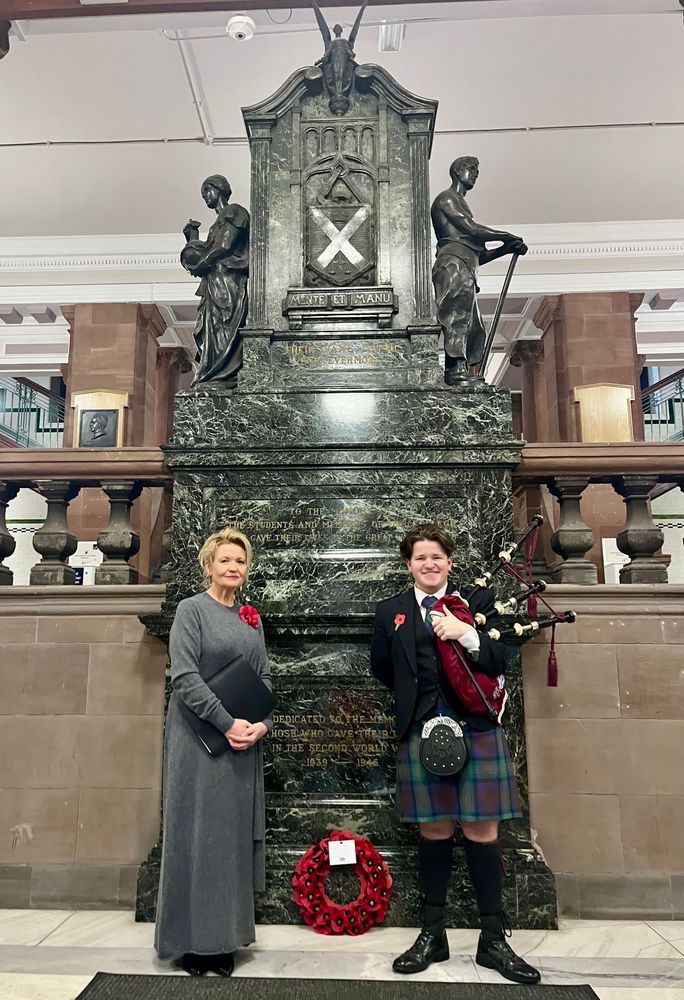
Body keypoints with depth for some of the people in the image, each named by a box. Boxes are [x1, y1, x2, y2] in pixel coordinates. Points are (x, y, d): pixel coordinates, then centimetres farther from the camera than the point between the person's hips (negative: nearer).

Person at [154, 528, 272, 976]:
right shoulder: (191, 609, -5)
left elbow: (264, 678, 10)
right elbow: (185, 676, -14)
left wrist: (262, 723, -6)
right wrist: (228, 723, -18)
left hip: (246, 741, 5)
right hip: (201, 738, -5)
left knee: (237, 833, 9)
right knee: (198, 831, 2)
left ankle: (225, 934, 22)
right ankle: (193, 939, 17)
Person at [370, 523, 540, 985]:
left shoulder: (477, 602, 3)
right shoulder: (391, 612, 8)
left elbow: (499, 662, -5)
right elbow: (383, 668, 15)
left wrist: (466, 633, -21)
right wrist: (414, 697, 7)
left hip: (476, 729, -1)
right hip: (421, 733, 1)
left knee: (482, 832, 5)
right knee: (434, 832, 10)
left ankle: (494, 939, 21)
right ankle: (432, 935, 26)